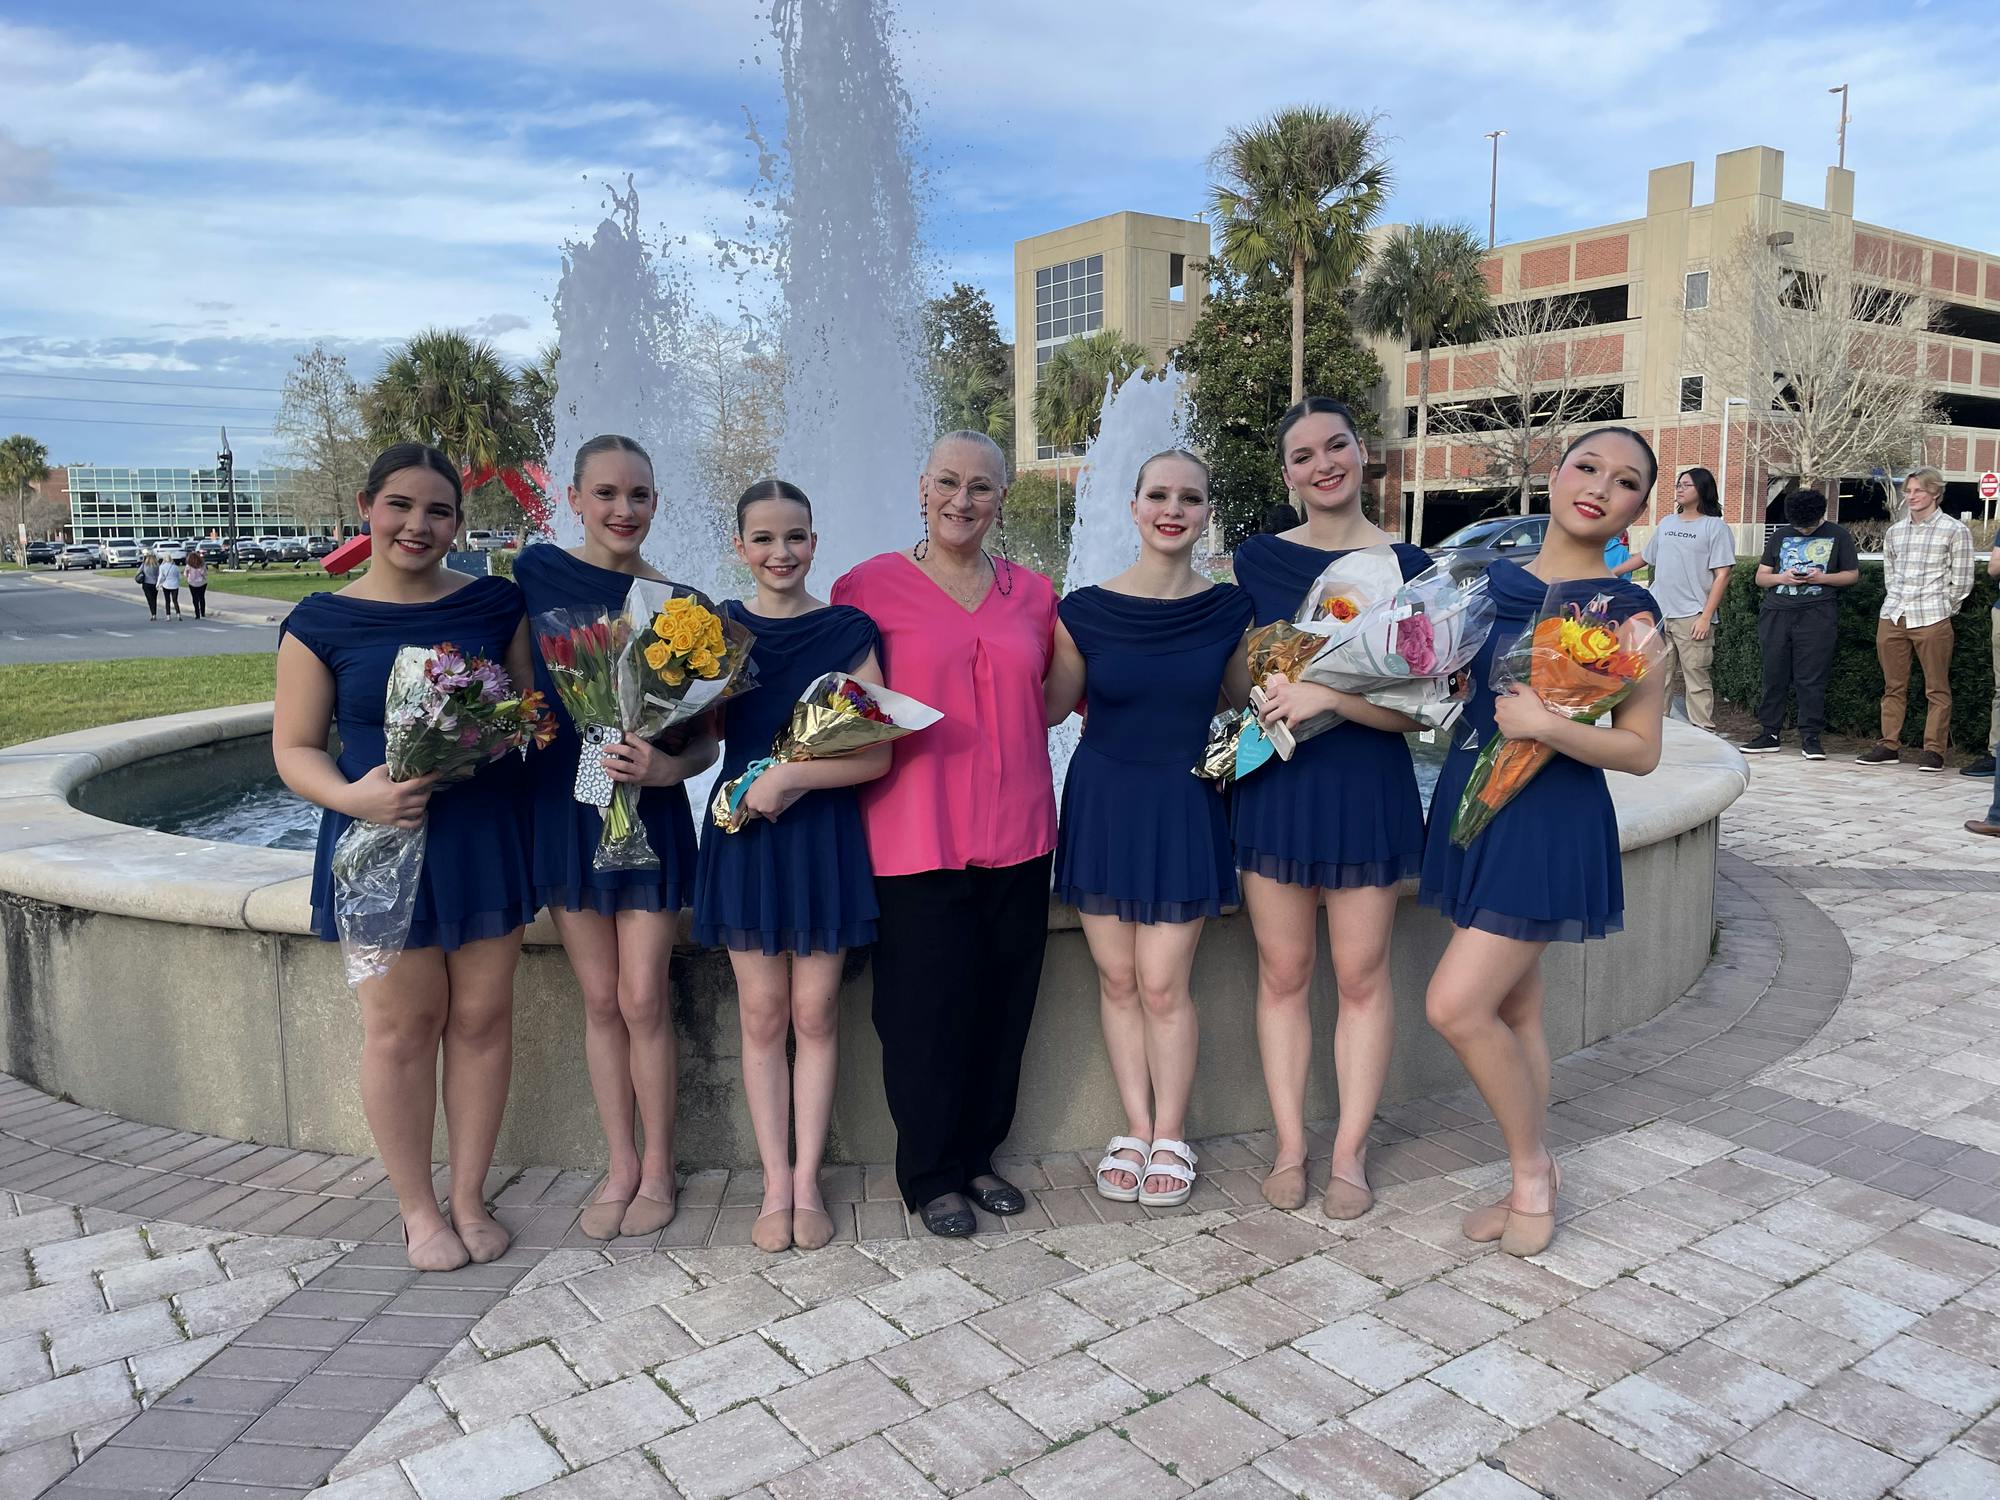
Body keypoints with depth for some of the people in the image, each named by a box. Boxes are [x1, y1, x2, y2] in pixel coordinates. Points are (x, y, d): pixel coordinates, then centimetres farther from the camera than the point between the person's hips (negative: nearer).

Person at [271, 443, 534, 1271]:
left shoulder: (496, 604, 2)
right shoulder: (321, 622, -2)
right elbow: (294, 748, 0)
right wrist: (351, 796, -19)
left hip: (487, 837, 2)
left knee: (481, 1017, 9)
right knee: (401, 1025, 6)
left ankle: (469, 1197, 26)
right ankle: (417, 1208, 24)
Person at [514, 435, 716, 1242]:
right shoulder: (536, 571, -1)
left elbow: (706, 737, -2)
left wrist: (669, 766, -20)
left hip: (649, 811, -1)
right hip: (563, 804, 2)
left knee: (642, 999, 1)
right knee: (600, 999, 10)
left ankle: (657, 1169, 18)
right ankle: (620, 1165, 25)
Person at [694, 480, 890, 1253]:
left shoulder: (850, 631, -3)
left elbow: (877, 755, -7)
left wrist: (791, 778, -18)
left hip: (825, 835, -1)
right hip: (744, 833, 2)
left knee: (814, 1014, 5)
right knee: (761, 1014, 7)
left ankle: (807, 1182, 18)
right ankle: (776, 1182, 18)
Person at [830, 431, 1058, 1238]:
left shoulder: (1033, 594, 10)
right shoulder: (872, 586, -1)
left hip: (1016, 830, 4)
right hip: (915, 833, -4)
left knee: (1004, 1001, 11)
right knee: (929, 1006, 2)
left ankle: (978, 1155, 30)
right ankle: (931, 1175, 21)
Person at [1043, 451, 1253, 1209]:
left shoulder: (1229, 609, -3)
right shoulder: (1085, 609, -5)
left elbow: (1246, 703, 10)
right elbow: (1047, 706, 3)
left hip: (1183, 808, -1)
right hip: (1102, 804, 1)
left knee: (1163, 983, 0)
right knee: (1116, 979, 9)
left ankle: (1170, 1138, 20)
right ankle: (1136, 1130, 25)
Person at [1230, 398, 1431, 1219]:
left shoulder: (1407, 566, -3)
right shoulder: (1258, 559, 4)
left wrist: (1326, 695, -22)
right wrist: (1268, 692, -4)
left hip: (1367, 788, -2)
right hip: (1273, 785, 2)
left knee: (1360, 975, 7)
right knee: (1283, 973, 8)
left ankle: (1349, 1153, 20)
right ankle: (1289, 1147, 20)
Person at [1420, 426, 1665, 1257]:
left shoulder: (1630, 611, -7)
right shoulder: (1490, 580, 7)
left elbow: (1641, 751, -9)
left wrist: (1548, 725, -23)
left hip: (1551, 824, -5)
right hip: (1471, 807, 6)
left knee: (1456, 1004, -11)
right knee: (1513, 1007, 13)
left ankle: (1533, 1167, 12)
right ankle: (1531, 1182, 28)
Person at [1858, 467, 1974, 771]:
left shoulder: (1954, 530, 1)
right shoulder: (1895, 532, 14)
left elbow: (1961, 581, 2)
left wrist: (1939, 608, 2)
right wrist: (1897, 603, 13)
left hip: (1932, 620, -4)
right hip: (1892, 618, 5)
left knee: (1937, 689, -2)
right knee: (1893, 687, 8)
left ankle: (1933, 750, 0)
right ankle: (1889, 746, 13)